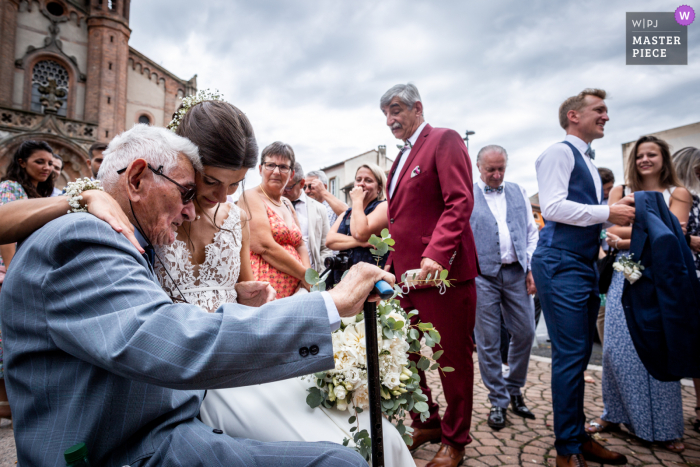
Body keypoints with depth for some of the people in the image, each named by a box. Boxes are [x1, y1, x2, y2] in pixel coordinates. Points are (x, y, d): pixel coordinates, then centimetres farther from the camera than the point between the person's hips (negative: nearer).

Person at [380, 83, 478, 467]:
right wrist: (393, 262, 15)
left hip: (442, 272, -8)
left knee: (453, 358, 6)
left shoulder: (444, 140, -3)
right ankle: (426, 424, 33)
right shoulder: (402, 156, 22)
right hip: (406, 273, 8)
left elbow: (460, 202, -15)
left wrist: (436, 254, -25)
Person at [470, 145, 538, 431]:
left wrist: (532, 268, 3)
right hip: (483, 275, -3)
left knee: (525, 333, 8)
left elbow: (532, 232, 13)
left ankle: (514, 390, 30)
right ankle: (498, 401, 19)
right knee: (488, 340, 3)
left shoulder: (518, 193, 14)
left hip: (516, 273, 4)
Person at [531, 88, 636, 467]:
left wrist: (615, 217, 12)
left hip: (584, 265, 10)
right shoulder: (560, 151, -5)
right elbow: (552, 206, -18)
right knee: (570, 356, -6)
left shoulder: (586, 160, 23)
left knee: (579, 355, 14)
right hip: (561, 265, -9)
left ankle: (578, 436, 27)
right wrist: (607, 213, -13)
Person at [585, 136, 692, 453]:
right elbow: (612, 232, 0)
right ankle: (615, 415, 15)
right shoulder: (620, 192, 12)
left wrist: (626, 240, -11)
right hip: (625, 276, 1)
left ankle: (664, 427, 15)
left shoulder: (678, 194, 9)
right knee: (617, 348, 0)